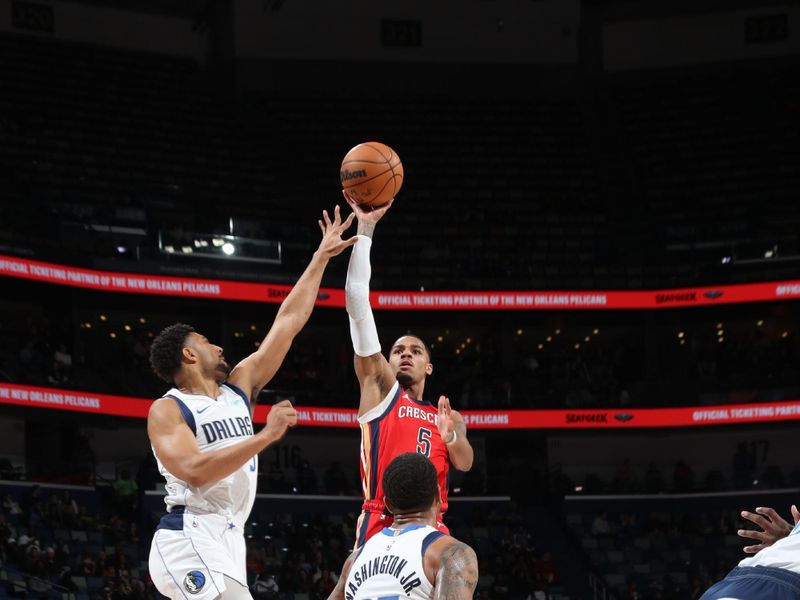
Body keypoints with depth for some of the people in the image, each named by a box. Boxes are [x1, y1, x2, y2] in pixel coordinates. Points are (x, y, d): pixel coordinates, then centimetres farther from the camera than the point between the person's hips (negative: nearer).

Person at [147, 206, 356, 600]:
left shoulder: (238, 387, 18)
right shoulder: (166, 411, -3)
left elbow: (289, 321, 19)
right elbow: (195, 471, -20)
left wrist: (322, 258, 19)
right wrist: (266, 436, -21)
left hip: (226, 539, 8)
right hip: (191, 538, -8)